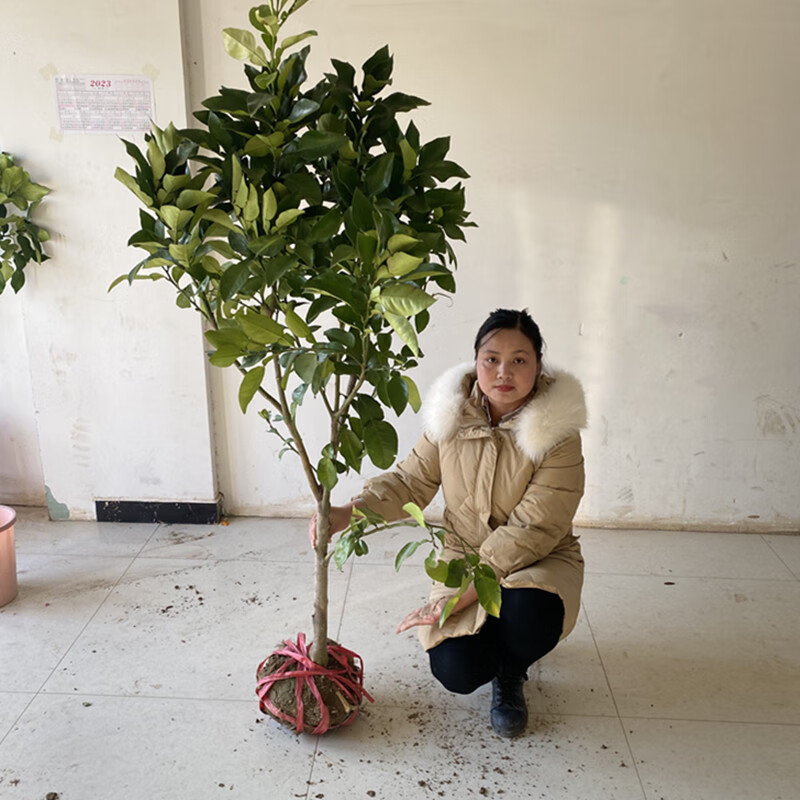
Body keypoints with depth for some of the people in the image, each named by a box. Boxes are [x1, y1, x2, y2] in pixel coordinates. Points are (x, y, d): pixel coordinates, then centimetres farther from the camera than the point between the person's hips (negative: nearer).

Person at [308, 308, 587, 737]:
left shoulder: (558, 434, -19)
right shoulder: (452, 415, -8)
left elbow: (530, 531, -23)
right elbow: (410, 481, 1)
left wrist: (456, 599, -26)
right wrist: (348, 513, -18)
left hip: (538, 561, -2)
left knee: (527, 615, -36)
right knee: (456, 671, -18)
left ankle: (510, 675, 2)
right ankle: (484, 632, 21)